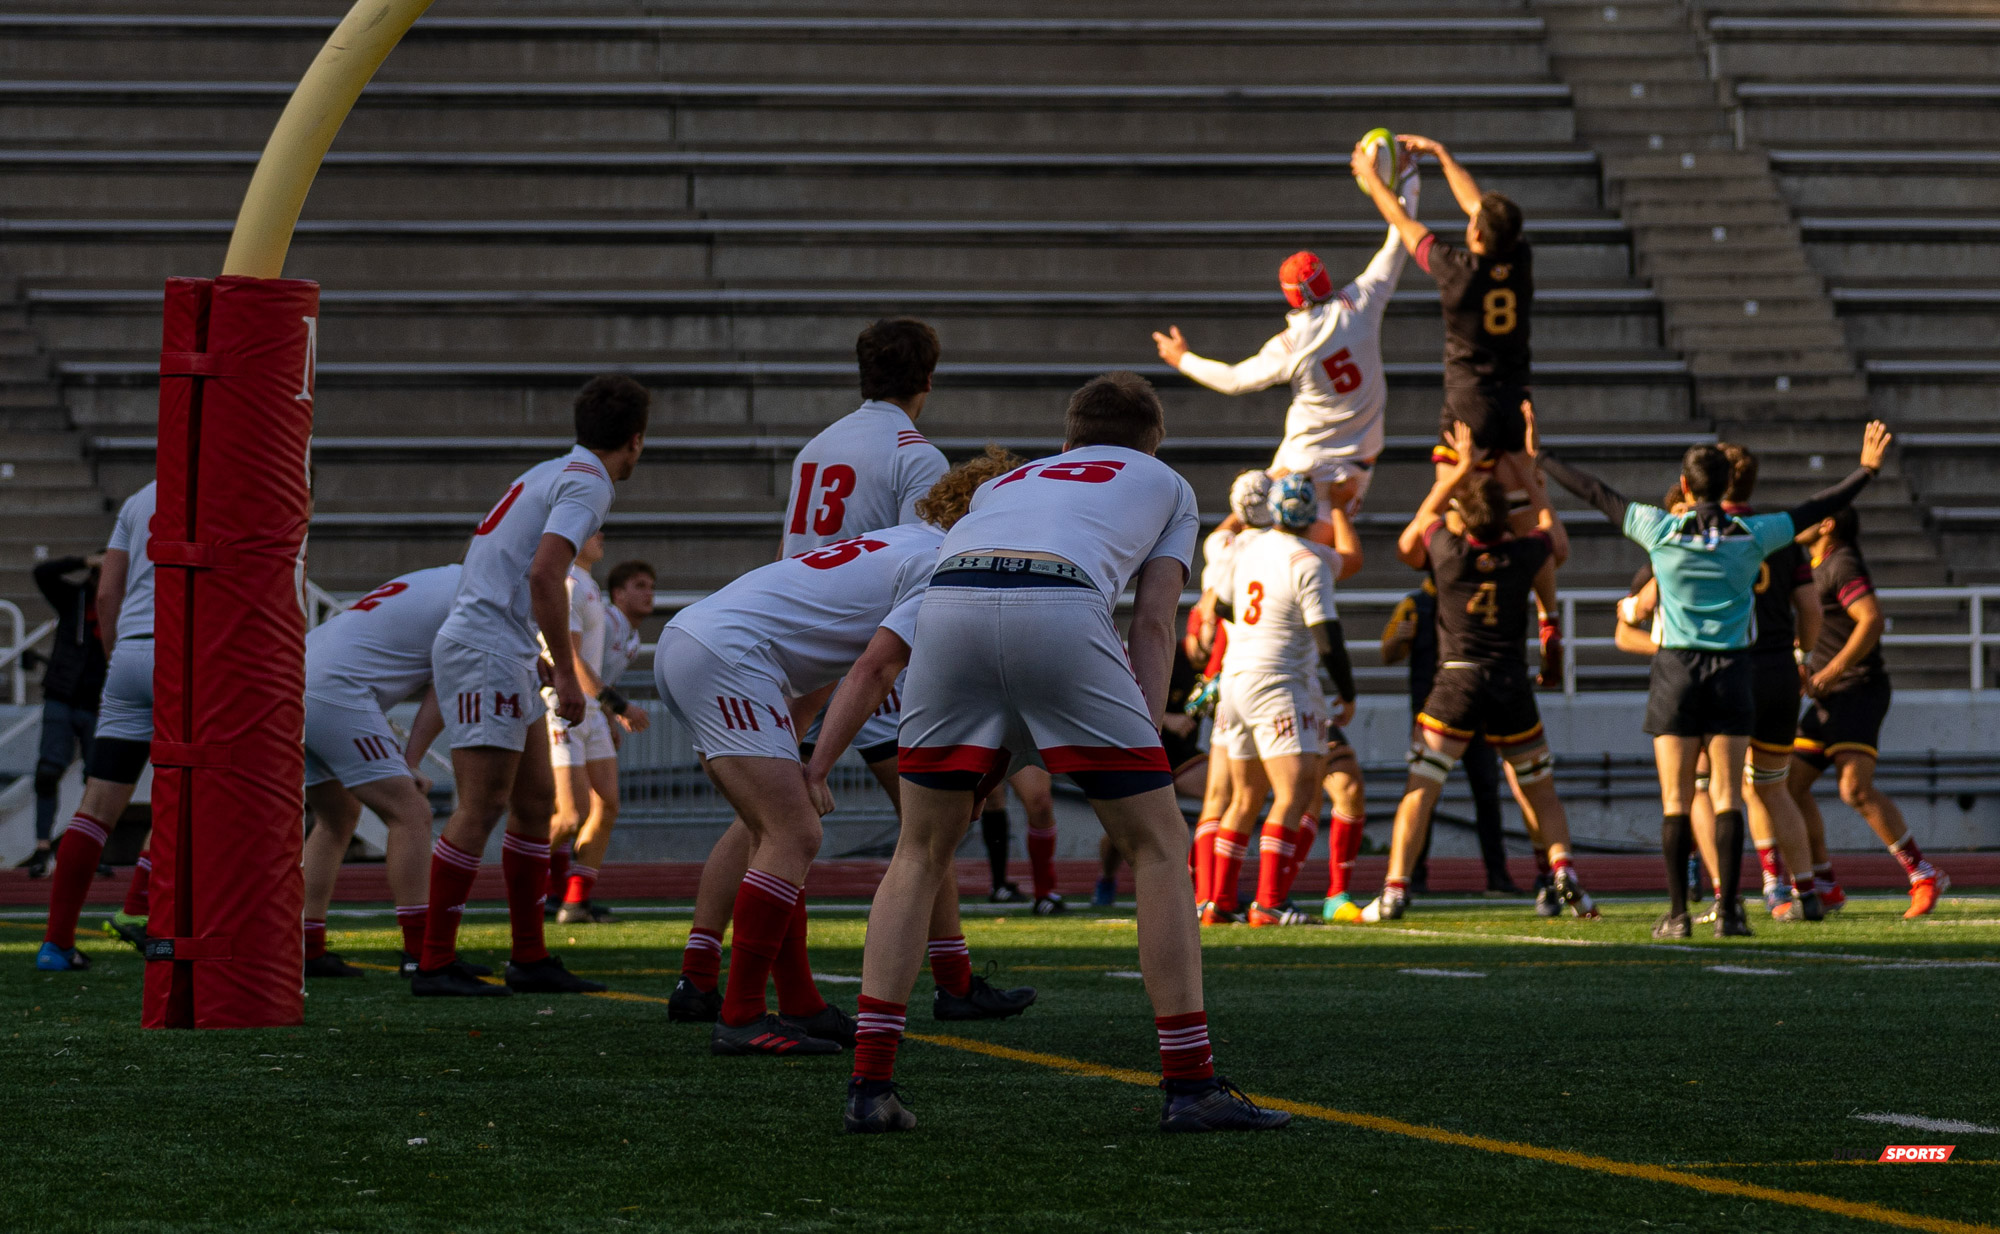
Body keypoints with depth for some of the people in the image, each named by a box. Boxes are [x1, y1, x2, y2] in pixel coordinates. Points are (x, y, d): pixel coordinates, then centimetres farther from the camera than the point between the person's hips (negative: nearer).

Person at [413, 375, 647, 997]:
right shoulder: (586, 484, -11)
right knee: (481, 807, -10)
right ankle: (435, 963, -10)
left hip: (504, 657, 10)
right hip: (485, 651, -10)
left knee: (535, 800, 11)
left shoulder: (551, 474, 18)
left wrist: (530, 652, 27)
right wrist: (566, 671, -20)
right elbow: (544, 573, -24)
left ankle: (530, 958, 15)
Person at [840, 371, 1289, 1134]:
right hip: (1060, 608, -3)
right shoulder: (1166, 485, 34)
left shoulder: (1003, 483, 42)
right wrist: (1144, 744, 15)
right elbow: (1152, 624, 19)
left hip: (947, 605, 3)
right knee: (1158, 846, 9)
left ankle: (869, 1085, 8)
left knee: (920, 855, 17)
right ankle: (1191, 1087, 5)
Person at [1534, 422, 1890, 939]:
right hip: (1732, 670, 1)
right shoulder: (1752, 535, -2)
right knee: (1727, 796, 1)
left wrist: (1540, 457, 13)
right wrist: (1867, 469, 20)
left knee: (1675, 799, 2)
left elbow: (1595, 492, 3)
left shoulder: (1661, 530, -5)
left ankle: (1678, 914, -1)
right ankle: (1729, 911, -5)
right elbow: (1818, 508, 8)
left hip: (1676, 671, -1)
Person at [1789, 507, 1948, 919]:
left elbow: (1873, 620, -24)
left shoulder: (1843, 565, -11)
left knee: (1856, 788, -24)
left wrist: (1831, 672, -24)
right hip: (1830, 701, 10)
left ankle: (1924, 875, -21)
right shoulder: (1821, 569, 21)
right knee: (1791, 784, 6)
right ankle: (1824, 885, 13)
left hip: (1858, 692, -10)